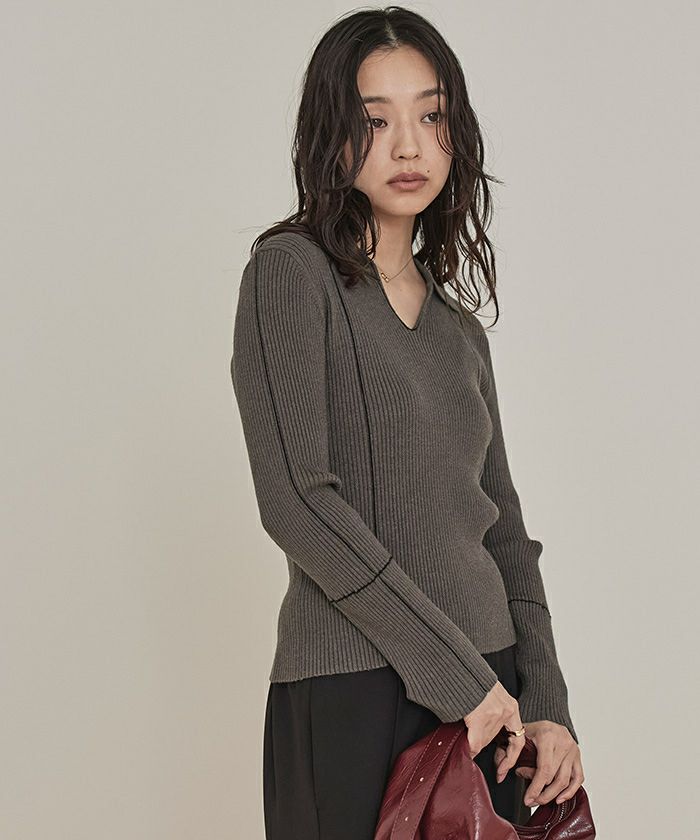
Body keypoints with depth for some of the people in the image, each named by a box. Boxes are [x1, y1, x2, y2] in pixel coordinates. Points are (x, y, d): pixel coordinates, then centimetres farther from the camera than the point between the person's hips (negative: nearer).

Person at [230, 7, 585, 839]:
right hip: (355, 694, -5)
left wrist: (546, 703, 2)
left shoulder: (461, 327, 15)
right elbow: (297, 500, -14)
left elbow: (502, 528, 15)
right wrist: (458, 674, -13)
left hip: (489, 691, 5)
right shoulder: (292, 271, -4)